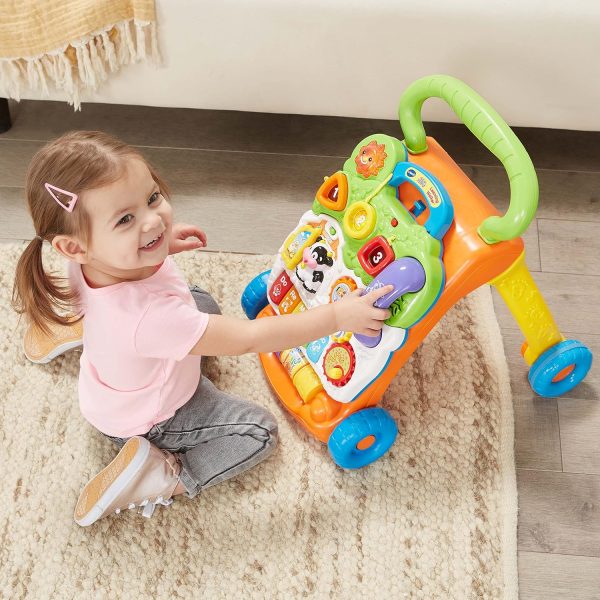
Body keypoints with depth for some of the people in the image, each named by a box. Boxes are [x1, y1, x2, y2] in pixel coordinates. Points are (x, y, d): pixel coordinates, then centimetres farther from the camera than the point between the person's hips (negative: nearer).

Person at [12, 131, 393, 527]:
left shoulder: (96, 262, -26)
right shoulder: (148, 315, -49)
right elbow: (250, 339, -42)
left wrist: (160, 244, -4)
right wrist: (337, 316, -36)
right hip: (147, 418, -7)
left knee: (204, 303, 27)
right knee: (259, 431, 1)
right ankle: (162, 476, -3)